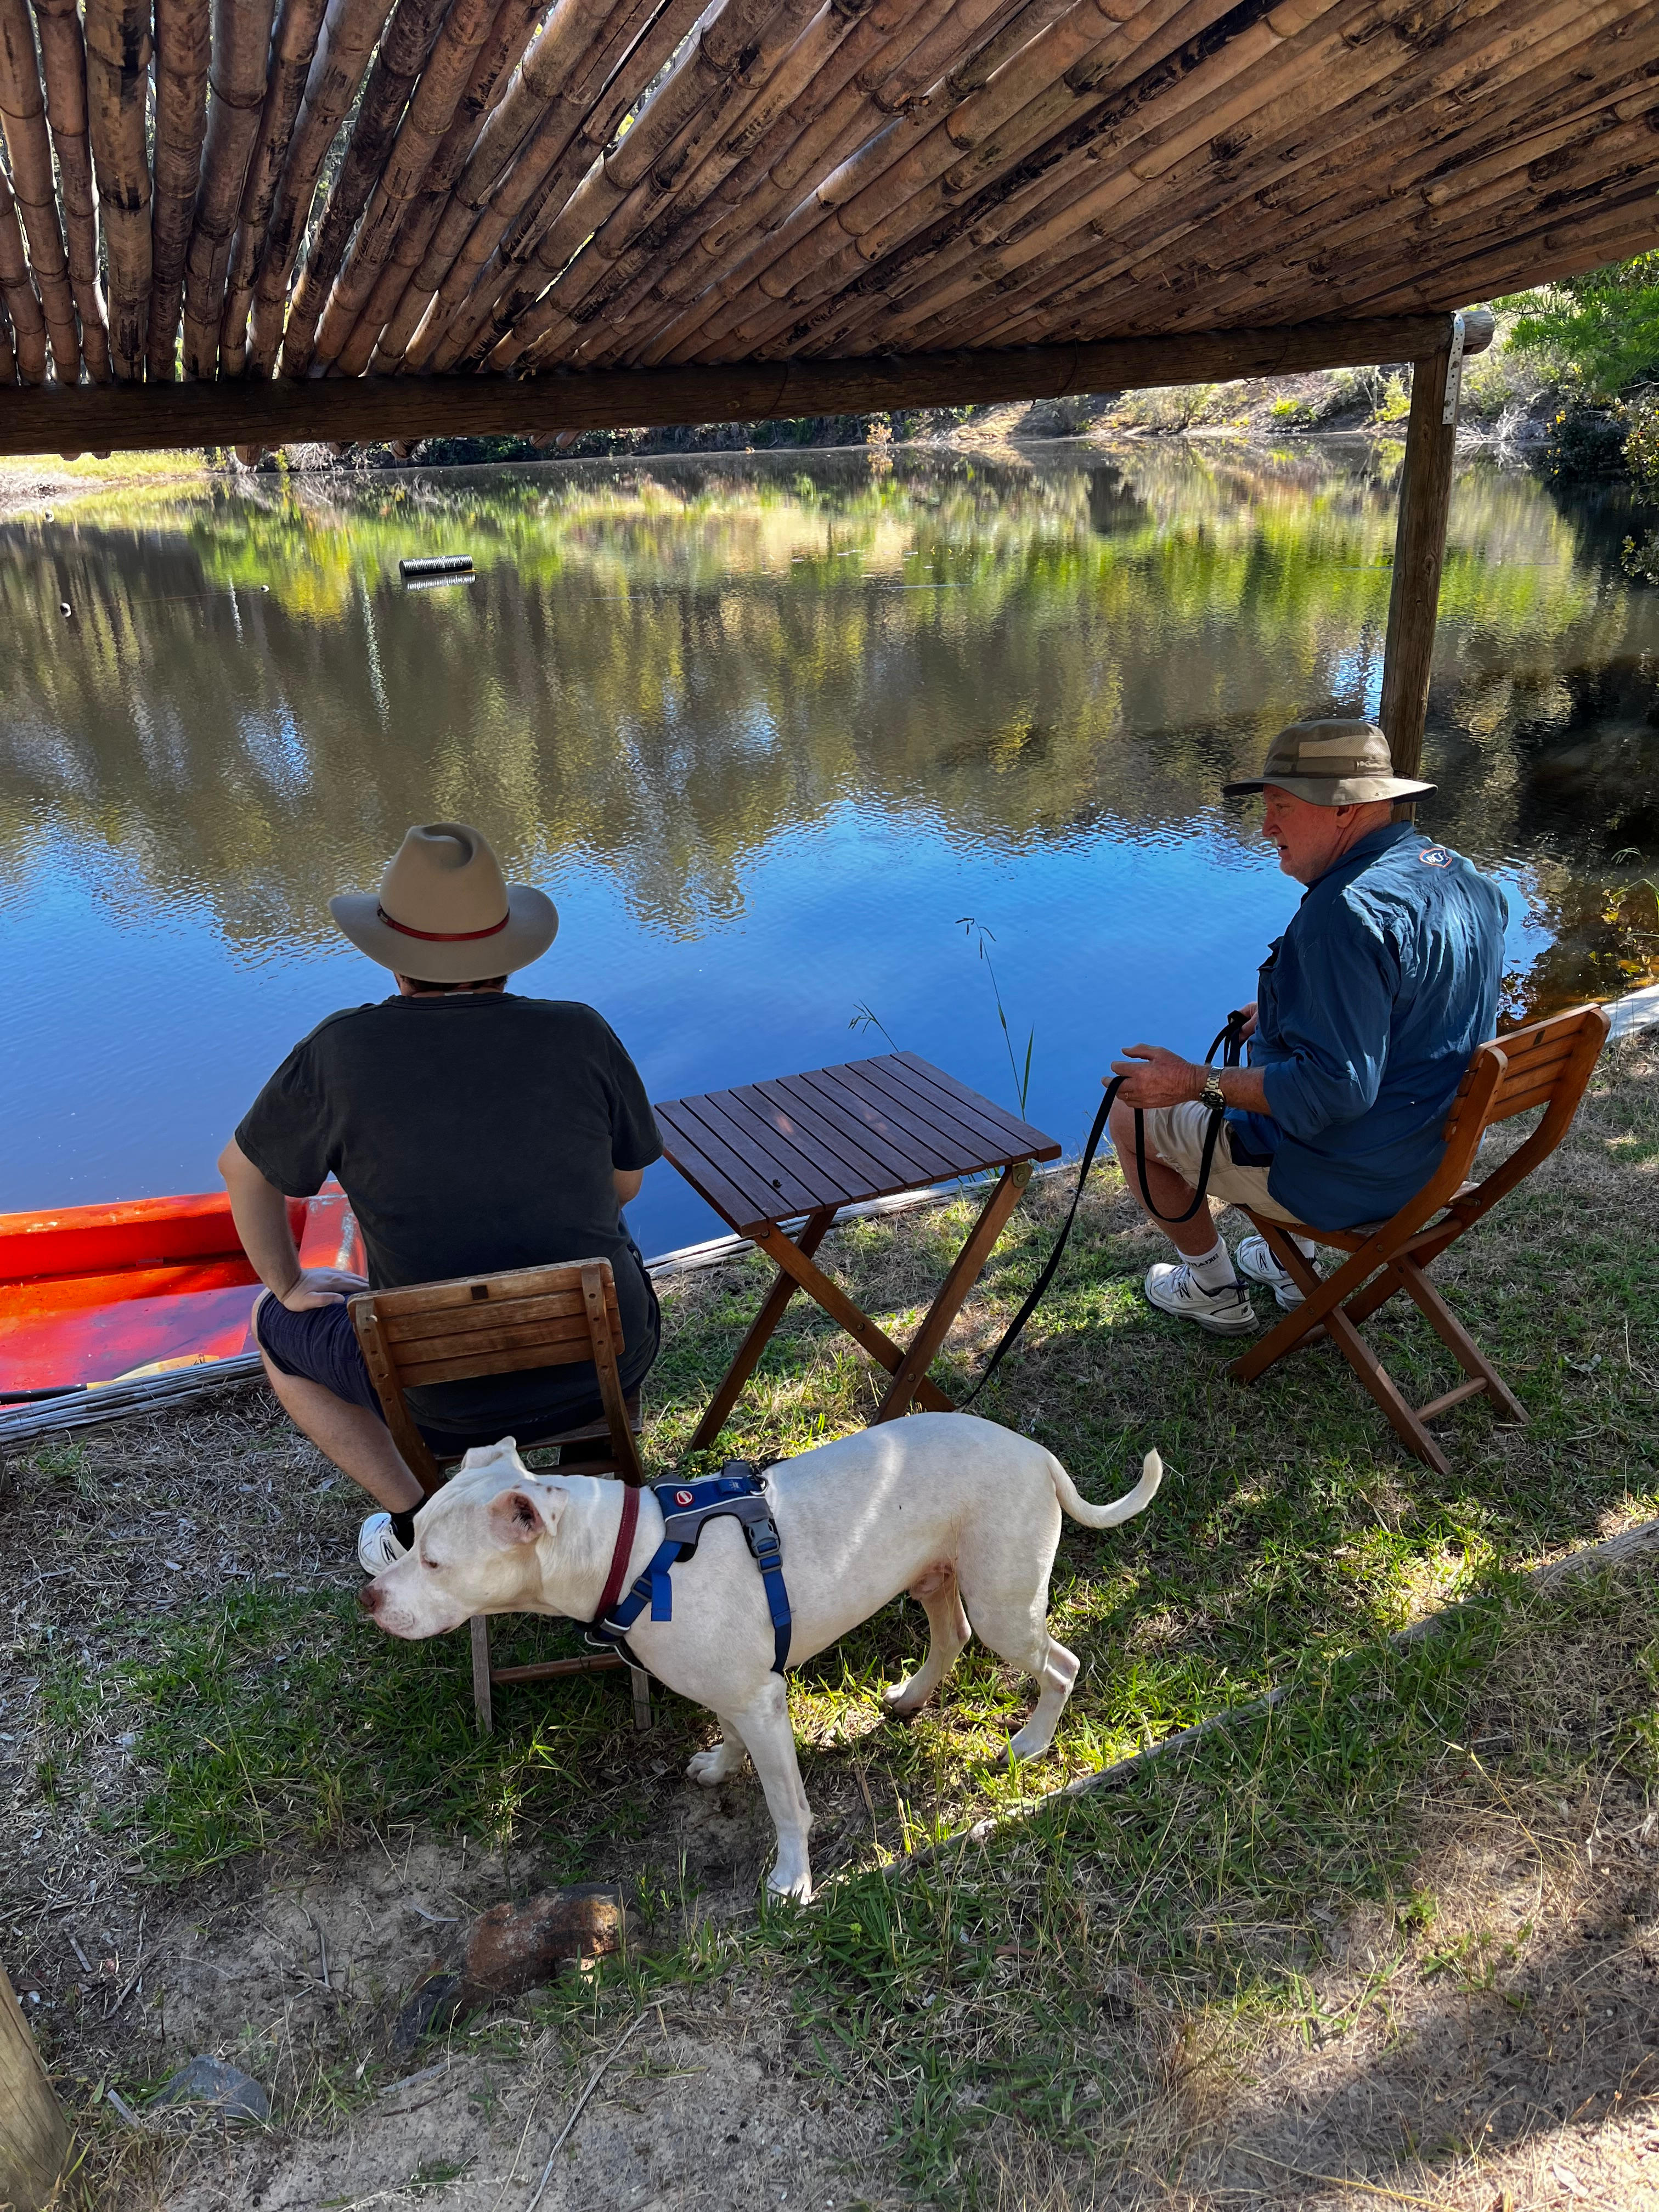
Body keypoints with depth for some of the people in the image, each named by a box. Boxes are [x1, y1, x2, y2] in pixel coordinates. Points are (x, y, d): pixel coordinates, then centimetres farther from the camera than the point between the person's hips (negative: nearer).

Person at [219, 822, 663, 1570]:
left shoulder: (344, 1051, -12)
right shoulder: (580, 1034, -10)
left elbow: (243, 1170, 4)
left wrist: (289, 1285, 20)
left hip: (452, 1395, -2)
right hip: (612, 1361, 3)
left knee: (275, 1322, 26)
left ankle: (418, 1524, 21)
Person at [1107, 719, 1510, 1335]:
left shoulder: (1348, 910, -31)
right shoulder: (1464, 877, 1)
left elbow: (1335, 1088, -33)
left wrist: (1196, 1084, -25)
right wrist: (1291, 1010, 17)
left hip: (1345, 1177, -9)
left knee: (1133, 1113, 9)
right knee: (1251, 1057, 35)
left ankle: (1215, 1290, 25)